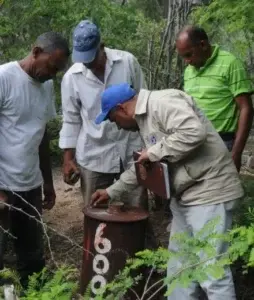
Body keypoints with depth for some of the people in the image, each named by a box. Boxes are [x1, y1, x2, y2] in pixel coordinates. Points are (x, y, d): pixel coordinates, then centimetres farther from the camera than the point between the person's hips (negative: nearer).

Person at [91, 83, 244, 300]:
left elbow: (194, 132, -31)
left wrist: (154, 152, -19)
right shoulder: (144, 118, 16)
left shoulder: (162, 102, -16)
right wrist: (112, 192, 26)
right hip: (185, 194, 11)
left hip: (209, 191, -11)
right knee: (178, 260, 19)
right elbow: (142, 167, 26)